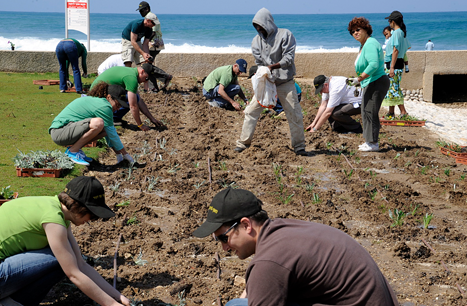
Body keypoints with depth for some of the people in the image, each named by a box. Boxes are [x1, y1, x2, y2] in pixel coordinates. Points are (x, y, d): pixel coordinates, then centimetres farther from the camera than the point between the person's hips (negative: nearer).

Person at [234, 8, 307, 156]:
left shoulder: (285, 35, -8)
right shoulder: (257, 40, 4)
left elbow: (288, 58, -15)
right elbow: (259, 62, 3)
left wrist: (273, 66, -29)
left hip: (285, 82, -3)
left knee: (294, 114, -1)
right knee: (251, 110, -2)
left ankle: (299, 146, 12)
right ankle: (243, 142, 8)